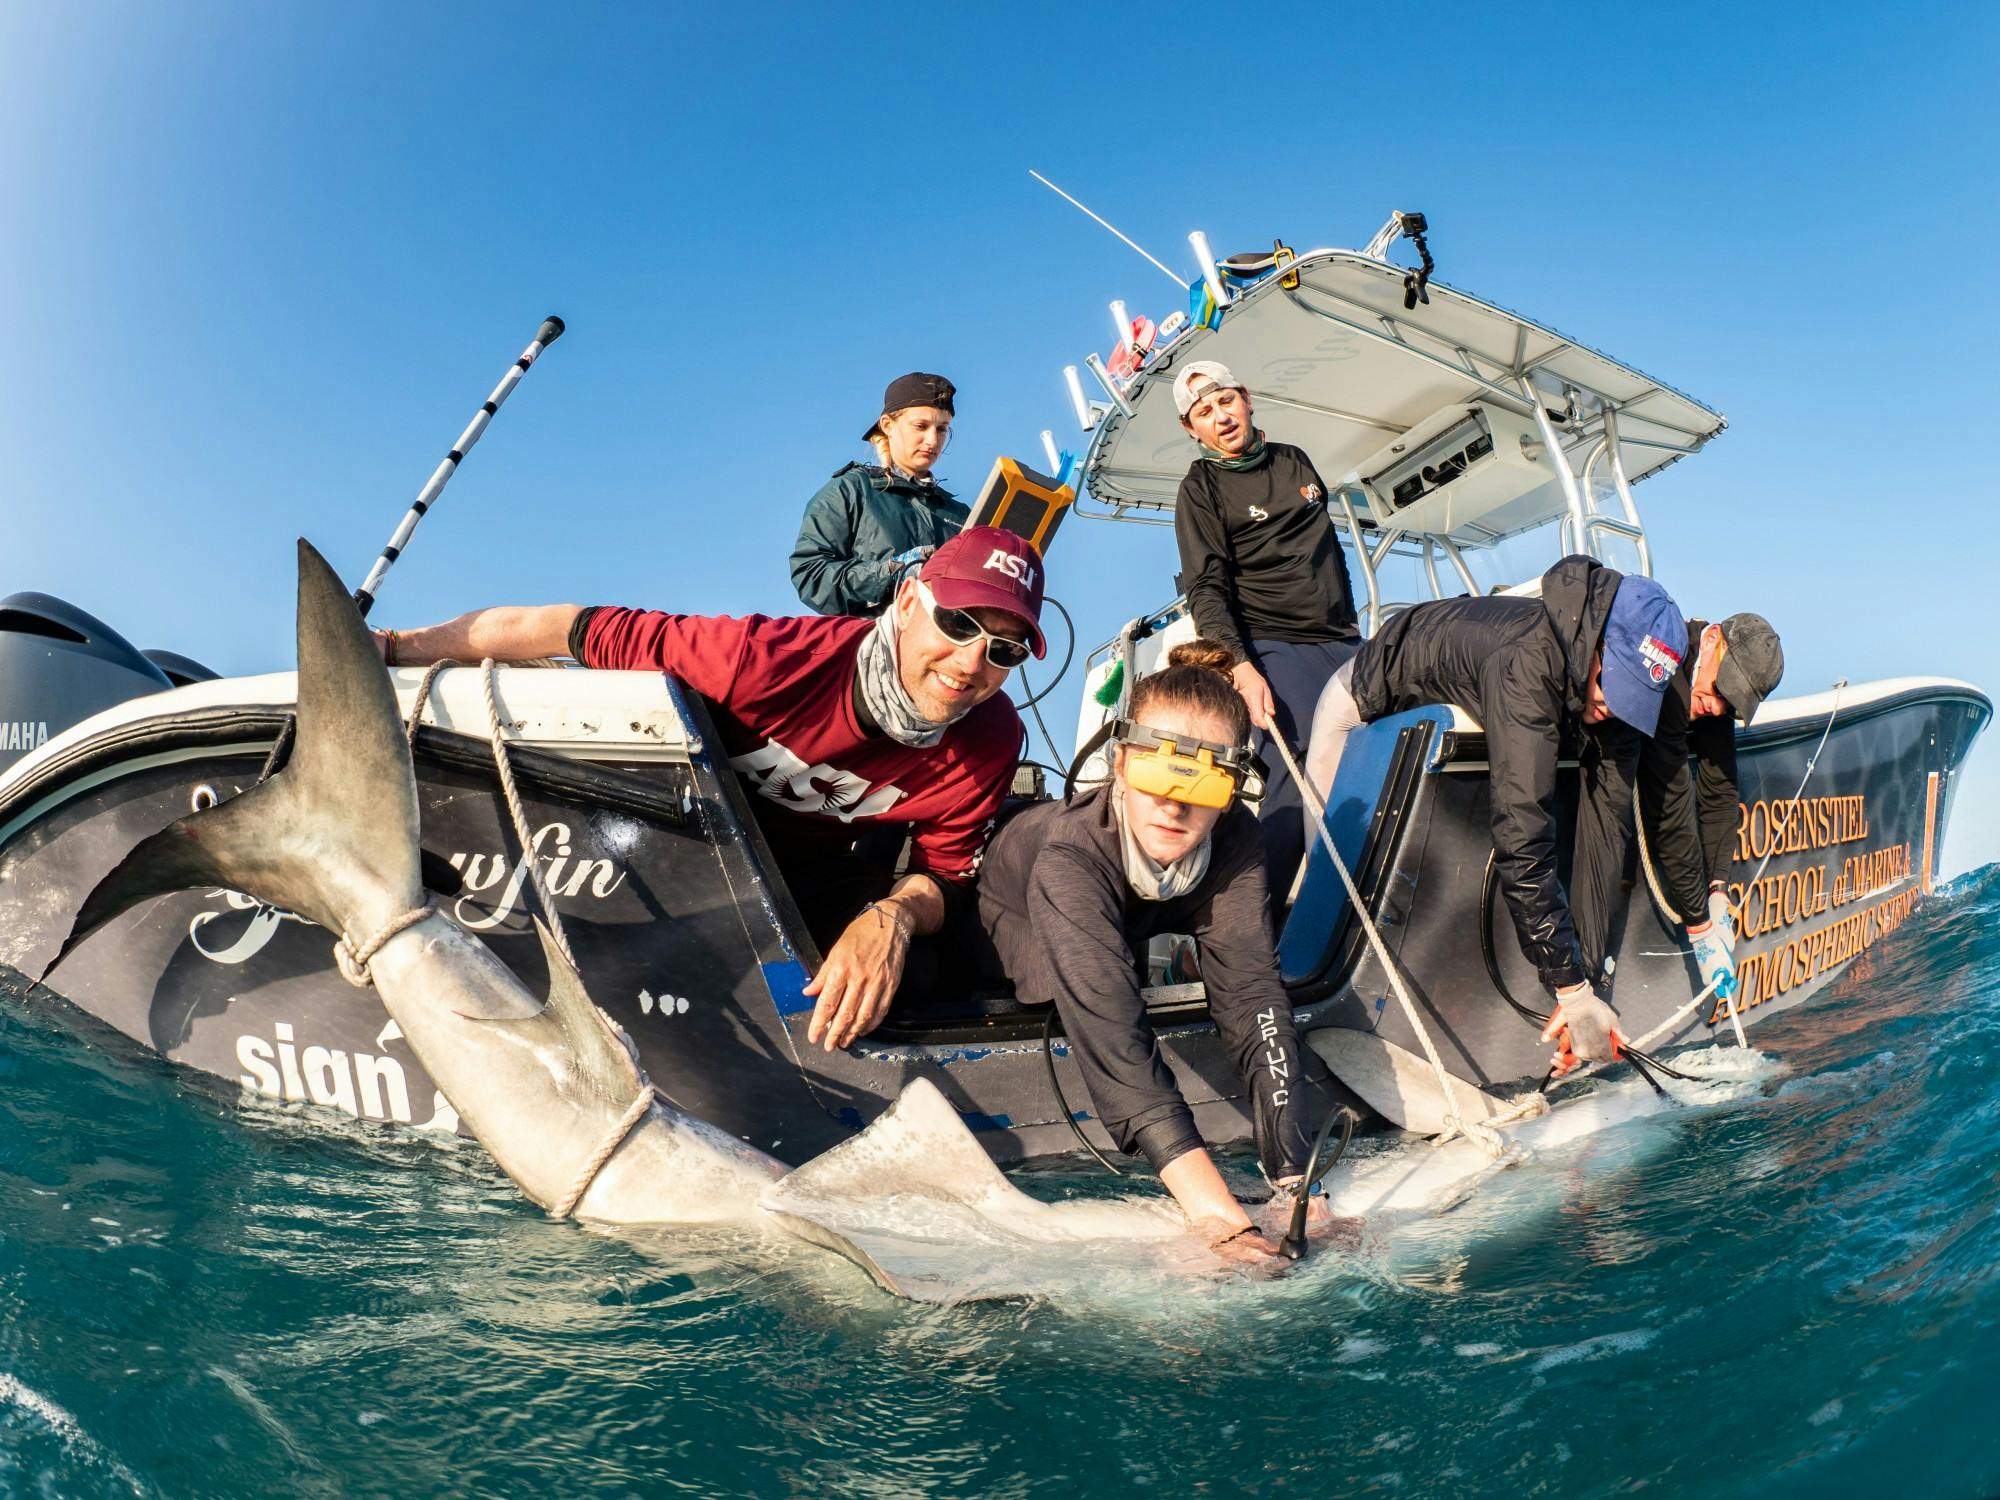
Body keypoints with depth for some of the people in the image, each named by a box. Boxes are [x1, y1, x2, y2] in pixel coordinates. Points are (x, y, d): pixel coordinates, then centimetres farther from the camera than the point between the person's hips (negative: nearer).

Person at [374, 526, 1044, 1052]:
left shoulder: (991, 739, -22)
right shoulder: (774, 656, -35)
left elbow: (942, 873, -14)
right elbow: (579, 631, -29)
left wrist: (892, 917, -39)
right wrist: (399, 647, -24)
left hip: (806, 873, 3)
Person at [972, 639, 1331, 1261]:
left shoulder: (1235, 842, -33)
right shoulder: (1070, 857, -45)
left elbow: (1253, 999, -38)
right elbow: (1115, 1039, -54)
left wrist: (1297, 1187, -47)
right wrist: (1217, 1214, -61)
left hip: (1125, 920, 3)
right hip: (1007, 918, -3)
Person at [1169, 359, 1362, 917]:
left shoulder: (1294, 461, 17)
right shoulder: (1200, 490, 0)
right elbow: (1206, 590, -10)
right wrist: (1241, 667, -24)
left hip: (1342, 643, 6)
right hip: (1275, 649, -6)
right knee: (1296, 782, -20)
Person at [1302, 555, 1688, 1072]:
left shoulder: (1618, 687, -24)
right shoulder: (1527, 663, -46)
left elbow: (1603, 834, -23)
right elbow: (1522, 839, -50)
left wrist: (1592, 981, -27)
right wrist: (1571, 989, -48)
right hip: (1368, 703, -6)